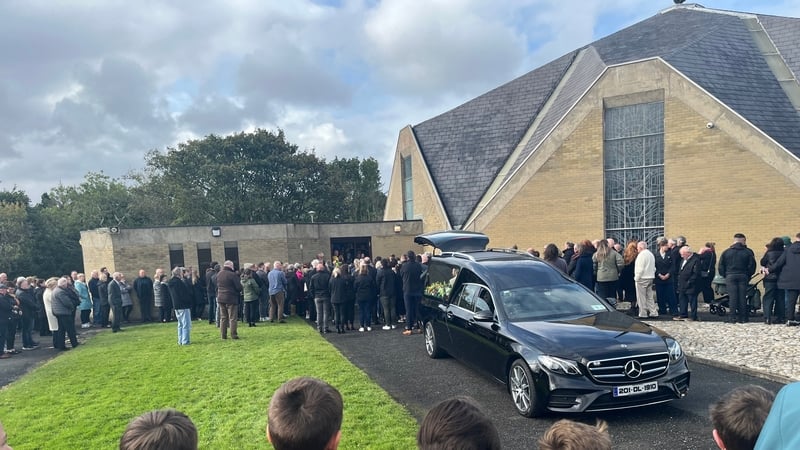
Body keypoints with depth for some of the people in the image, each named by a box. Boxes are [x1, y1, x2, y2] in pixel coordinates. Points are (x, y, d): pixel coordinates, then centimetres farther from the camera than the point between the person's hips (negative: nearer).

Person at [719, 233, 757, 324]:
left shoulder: (726, 252, 3)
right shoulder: (748, 252, 1)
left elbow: (721, 266, 4)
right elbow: (752, 266, 0)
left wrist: (725, 276, 14)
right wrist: (748, 275, 13)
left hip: (730, 276, 0)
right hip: (743, 276, 0)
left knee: (732, 297, 0)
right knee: (742, 297, 5)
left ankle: (733, 317, -2)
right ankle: (743, 317, 8)